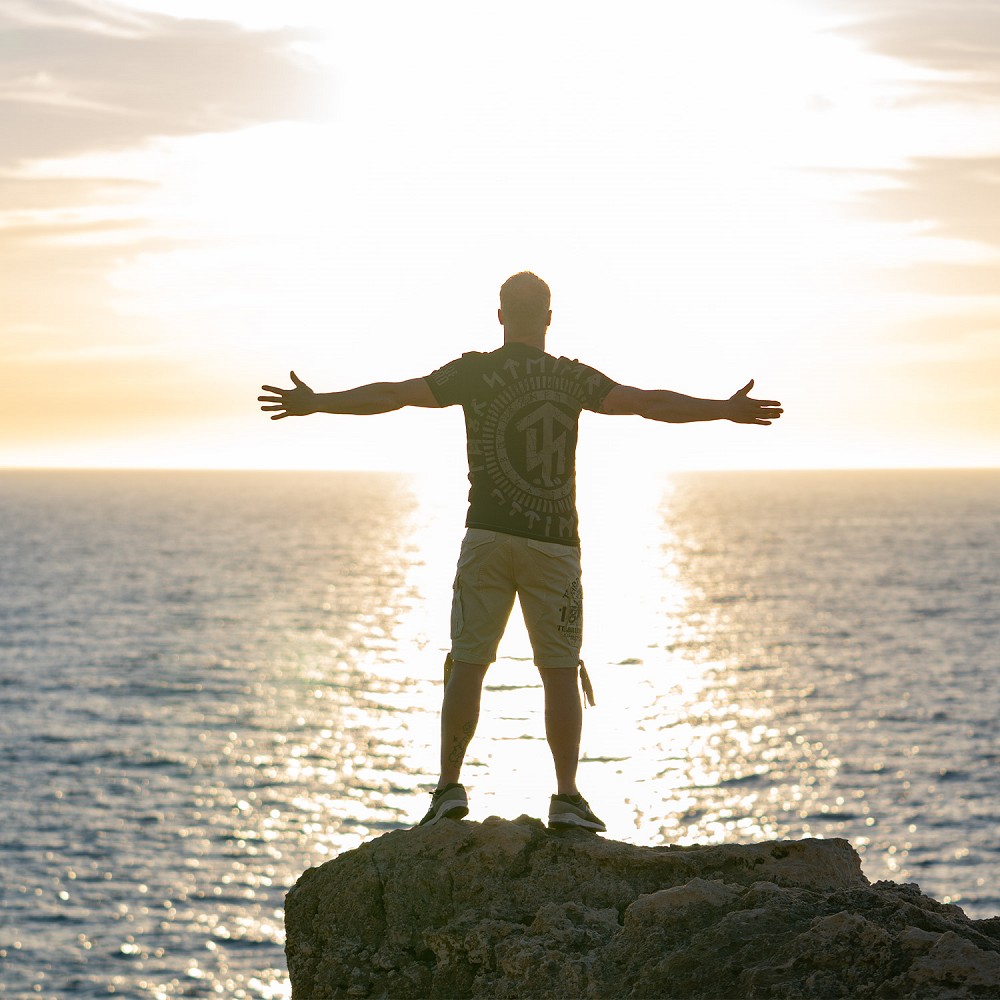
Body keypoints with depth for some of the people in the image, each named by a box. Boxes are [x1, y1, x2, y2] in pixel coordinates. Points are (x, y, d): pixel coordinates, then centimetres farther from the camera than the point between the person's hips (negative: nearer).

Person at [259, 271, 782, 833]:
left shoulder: (474, 371, 0)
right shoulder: (574, 378, 3)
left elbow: (392, 395, 0)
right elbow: (650, 403, 3)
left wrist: (317, 403, 8)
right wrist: (725, 410, 12)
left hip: (488, 536, 0)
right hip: (555, 542, 0)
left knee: (467, 664, 6)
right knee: (560, 672, 3)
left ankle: (450, 787, 1)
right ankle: (568, 798, -2)